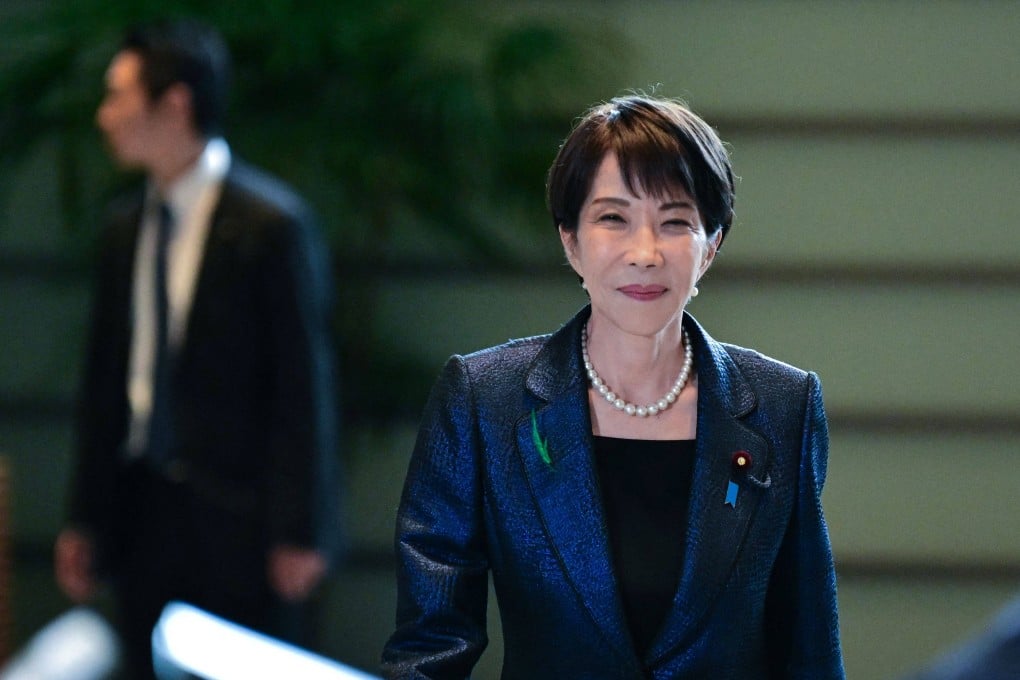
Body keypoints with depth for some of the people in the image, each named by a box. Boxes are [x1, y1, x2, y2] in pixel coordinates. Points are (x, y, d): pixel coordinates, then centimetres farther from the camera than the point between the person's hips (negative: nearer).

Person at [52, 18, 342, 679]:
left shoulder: (271, 222, -11)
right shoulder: (126, 225, 10)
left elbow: (304, 384, -10)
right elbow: (107, 377, 14)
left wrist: (300, 530, -12)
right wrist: (85, 519, 13)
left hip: (242, 520, -6)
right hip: (145, 516, 6)